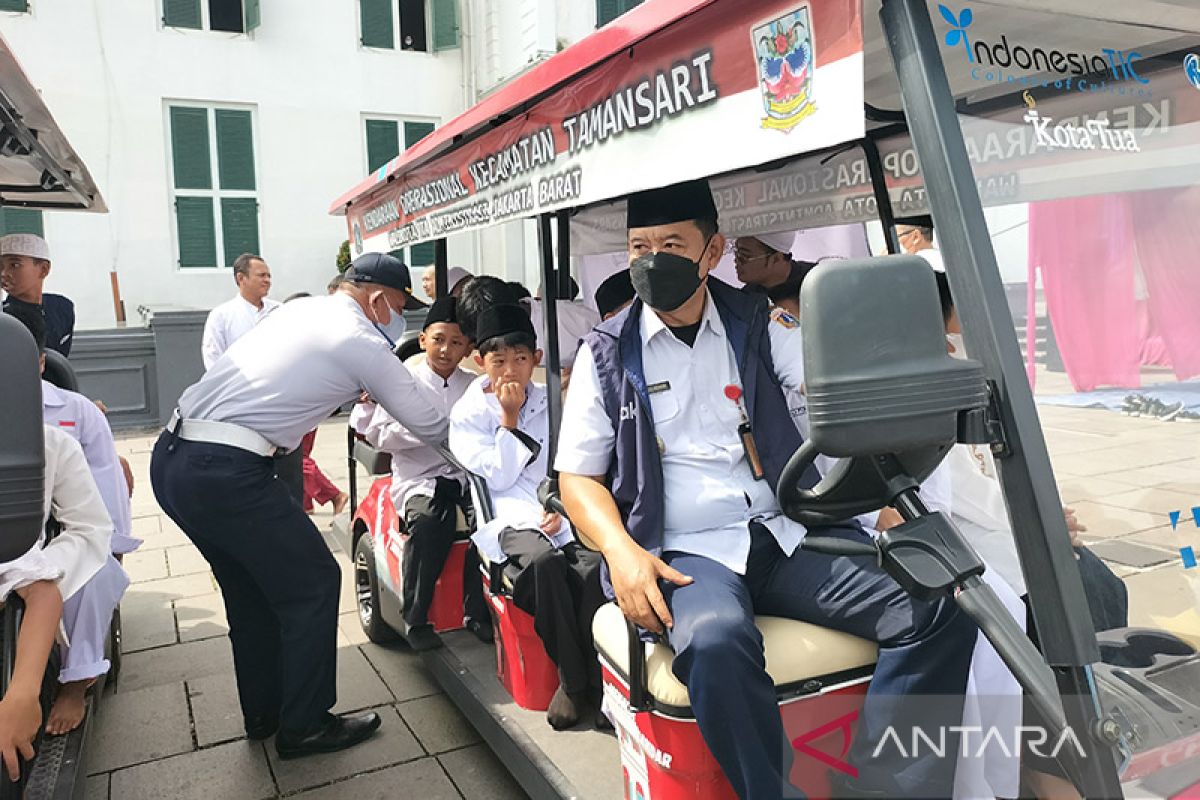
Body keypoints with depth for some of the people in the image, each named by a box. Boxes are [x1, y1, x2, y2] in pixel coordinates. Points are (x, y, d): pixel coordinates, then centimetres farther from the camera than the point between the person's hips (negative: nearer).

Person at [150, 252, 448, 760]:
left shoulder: (301, 309, 16)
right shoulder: (363, 343, -7)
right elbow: (431, 427, 2)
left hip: (171, 458, 9)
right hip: (226, 474, -9)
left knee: (251, 585, 23)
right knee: (314, 583, 7)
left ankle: (263, 714, 37)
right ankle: (304, 727, 20)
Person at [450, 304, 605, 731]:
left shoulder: (553, 402, 16)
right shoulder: (468, 412, 7)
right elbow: (500, 476, -3)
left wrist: (561, 507, -5)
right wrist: (509, 418, -4)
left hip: (559, 514, 3)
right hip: (511, 518, -2)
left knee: (592, 566, -31)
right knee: (544, 560, -36)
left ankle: (596, 681, -17)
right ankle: (572, 680, -21)